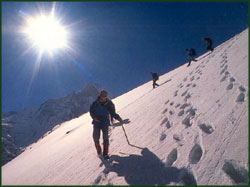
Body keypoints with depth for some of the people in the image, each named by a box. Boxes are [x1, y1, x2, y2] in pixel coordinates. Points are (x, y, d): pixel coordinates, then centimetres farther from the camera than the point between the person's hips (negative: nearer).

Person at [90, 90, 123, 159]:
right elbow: (91, 111, 5)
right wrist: (94, 117, -13)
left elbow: (112, 113, 2)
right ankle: (99, 151, 21)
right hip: (96, 122, 1)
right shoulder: (95, 103, 0)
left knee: (105, 138, -8)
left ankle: (105, 153, 3)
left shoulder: (109, 104, -1)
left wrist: (118, 118, -12)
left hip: (105, 123, -1)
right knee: (96, 138, -2)